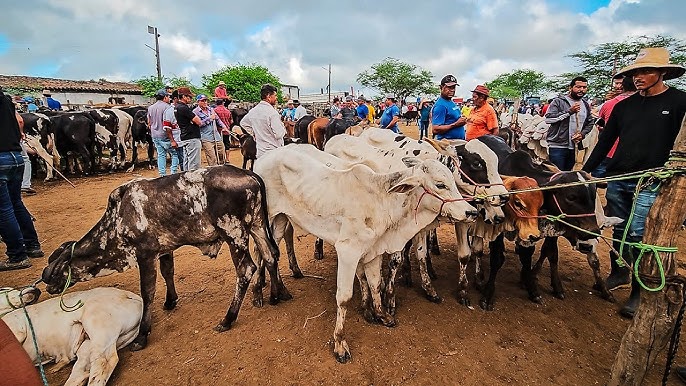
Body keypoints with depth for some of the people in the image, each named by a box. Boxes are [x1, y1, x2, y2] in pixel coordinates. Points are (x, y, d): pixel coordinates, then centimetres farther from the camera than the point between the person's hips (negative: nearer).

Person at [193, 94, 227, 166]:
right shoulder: (195, 111, -4)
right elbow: (199, 123, -16)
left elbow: (218, 119, 25)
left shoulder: (211, 109, 15)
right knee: (212, 159, -11)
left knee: (222, 155, 10)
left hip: (217, 136, 6)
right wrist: (209, 118, -12)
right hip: (206, 139, -6)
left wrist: (224, 127, 14)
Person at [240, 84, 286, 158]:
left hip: (260, 152, 8)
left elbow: (243, 123, 25)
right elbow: (279, 134, -20)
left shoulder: (253, 111, 8)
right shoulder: (272, 112, -17)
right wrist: (283, 126, 0)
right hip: (273, 153, -8)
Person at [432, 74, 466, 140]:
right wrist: (455, 124, -23)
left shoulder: (452, 103, 14)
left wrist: (462, 120, 8)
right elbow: (435, 129, -25)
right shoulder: (440, 105, -16)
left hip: (460, 140, 10)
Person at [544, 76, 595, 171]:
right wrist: (569, 111, -19)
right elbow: (548, 118, -15)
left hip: (574, 147, 6)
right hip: (557, 146, -6)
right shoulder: (559, 101, -3)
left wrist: (582, 134, 1)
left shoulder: (585, 105, 16)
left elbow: (590, 123, 21)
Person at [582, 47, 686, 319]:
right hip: (617, 179, 4)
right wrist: (586, 171, 6)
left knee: (639, 235, -5)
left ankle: (639, 292, 8)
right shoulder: (624, 106, 10)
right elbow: (605, 141, 11)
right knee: (619, 231, 13)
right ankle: (620, 272, 32)